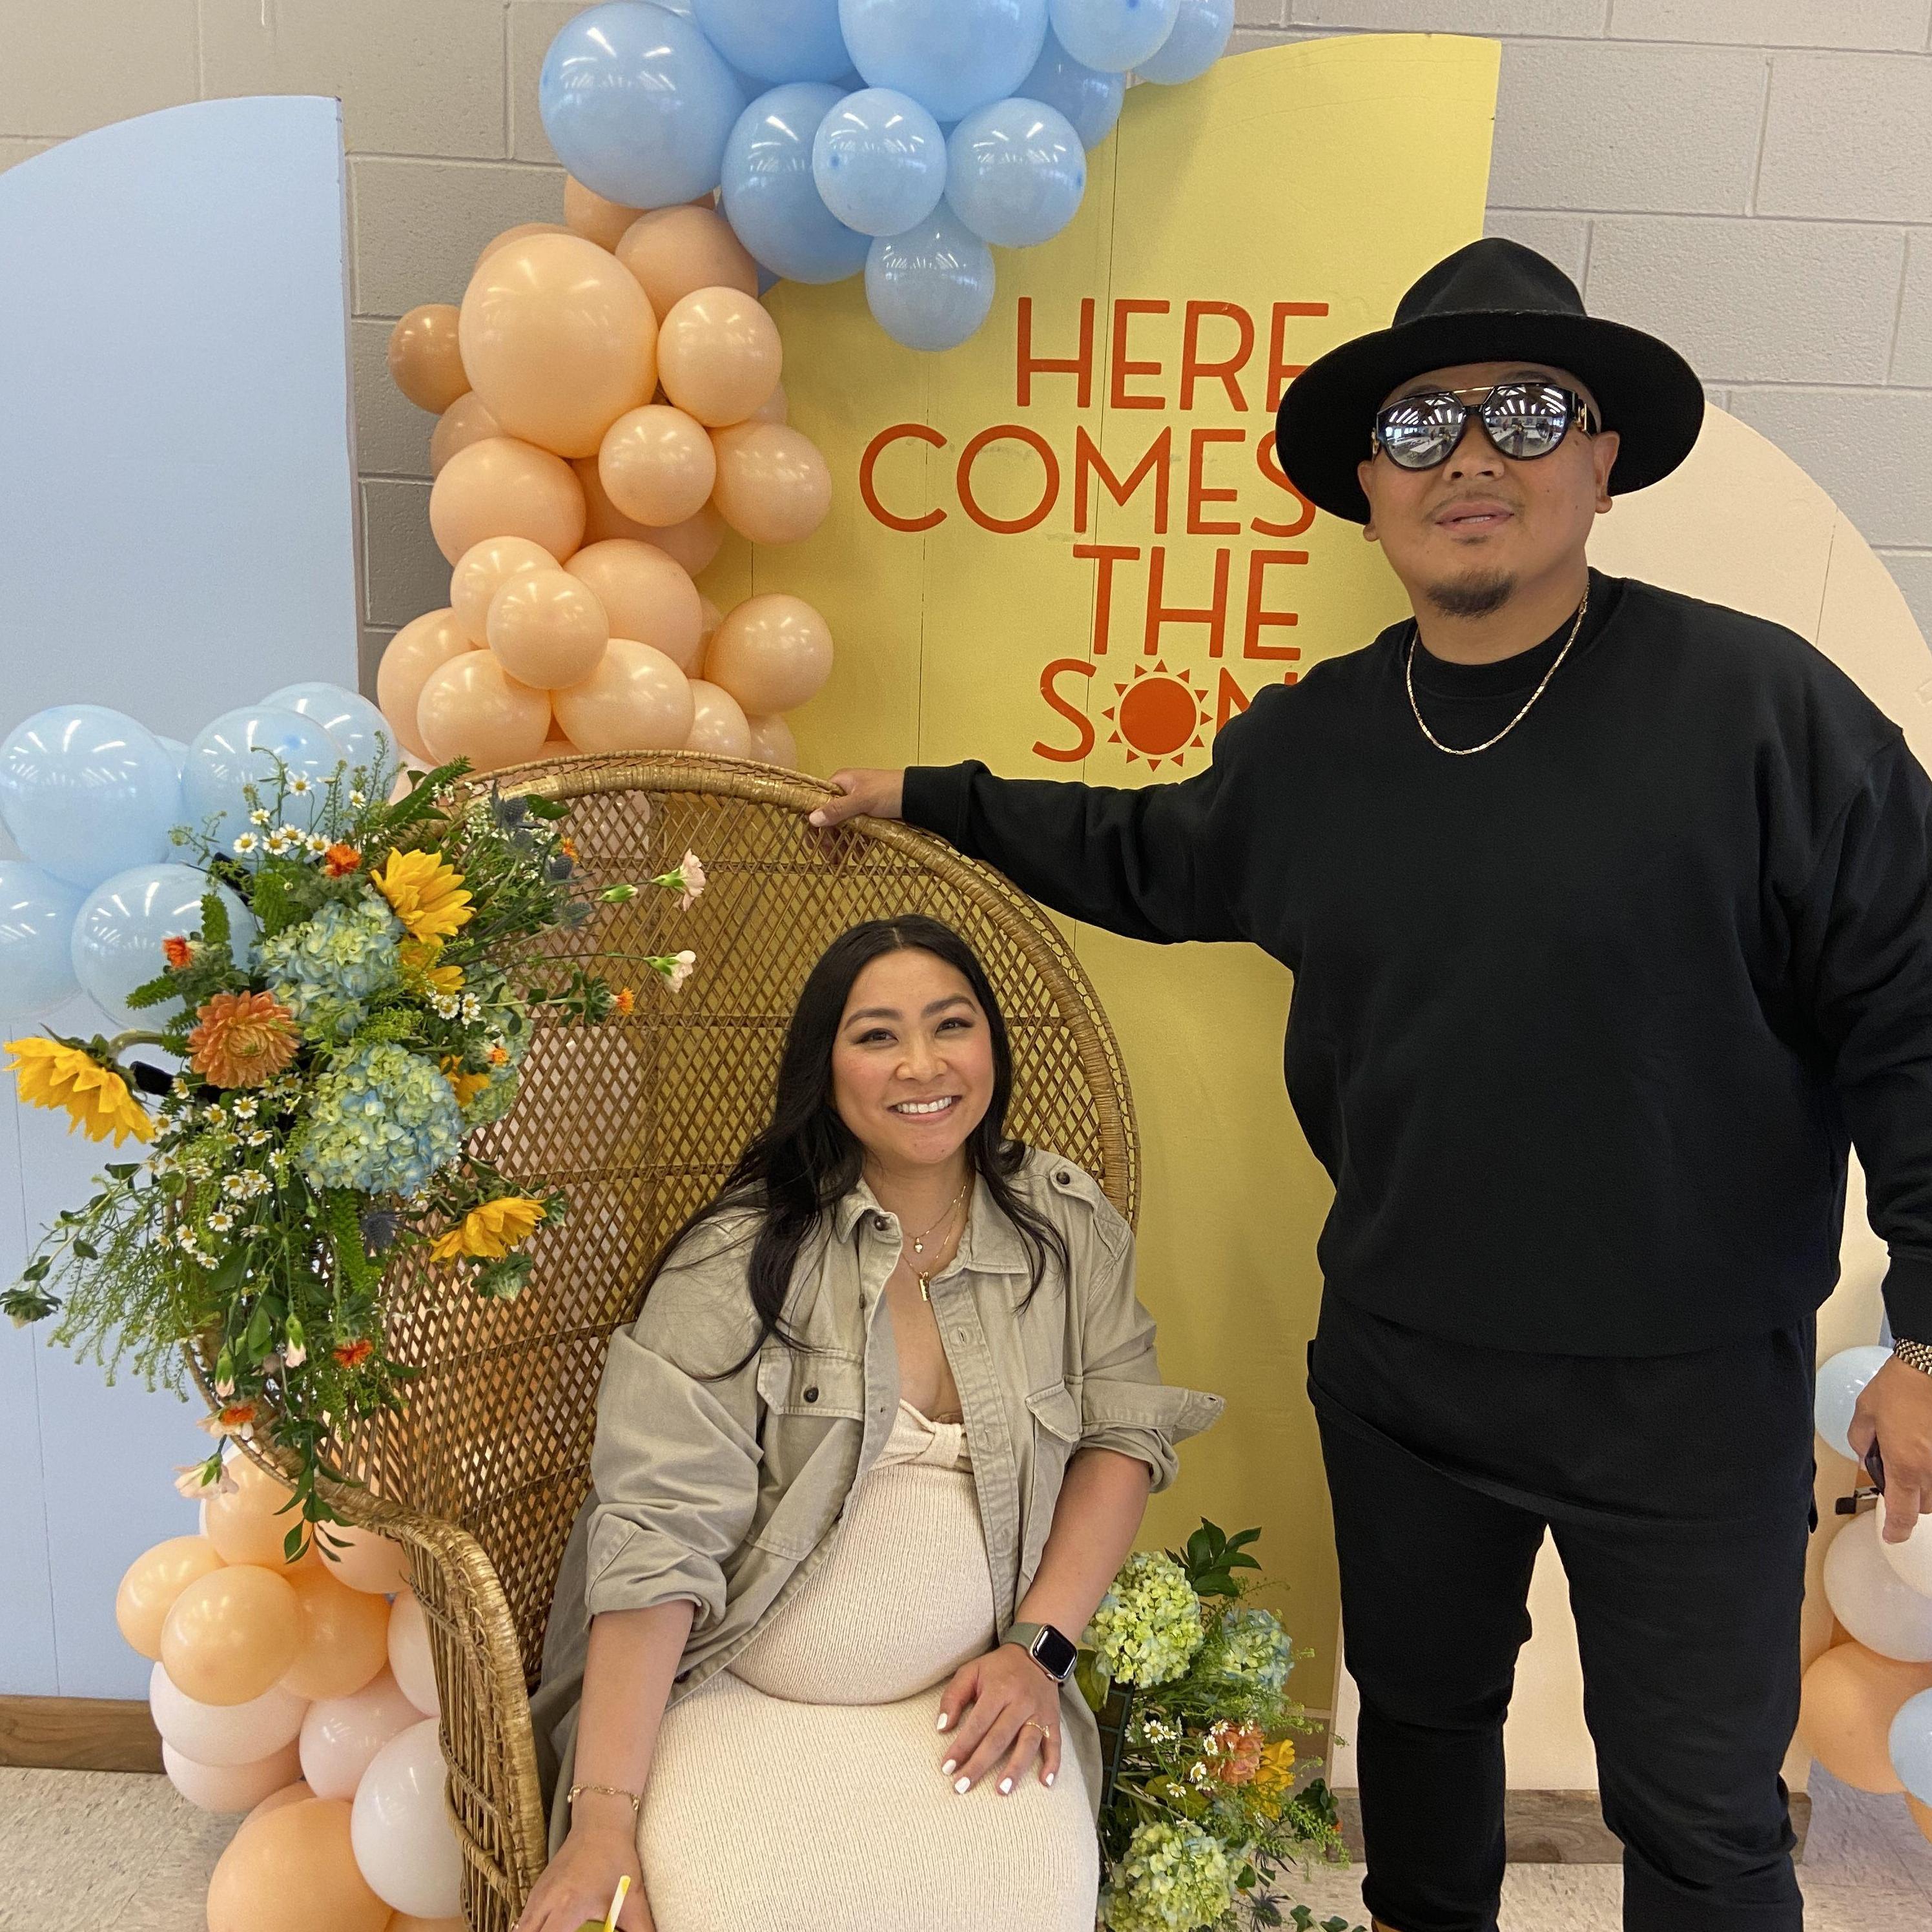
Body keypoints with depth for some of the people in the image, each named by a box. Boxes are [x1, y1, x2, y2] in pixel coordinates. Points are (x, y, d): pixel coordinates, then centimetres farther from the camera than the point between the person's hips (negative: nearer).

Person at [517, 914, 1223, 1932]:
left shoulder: (1068, 1226, 3)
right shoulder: (737, 1261, -10)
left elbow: (1125, 1433, 6)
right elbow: (658, 1530, -15)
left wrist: (1038, 1648, -6)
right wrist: (605, 1822, -21)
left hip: (966, 1699, 3)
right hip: (736, 1698, -2)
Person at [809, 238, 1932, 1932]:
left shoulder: (1761, 704, -14)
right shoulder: (1307, 743, 0)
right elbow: (1147, 856, 19)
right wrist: (932, 801, 20)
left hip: (1692, 1391, -4)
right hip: (1396, 1369, 4)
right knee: (1420, 1701, 26)